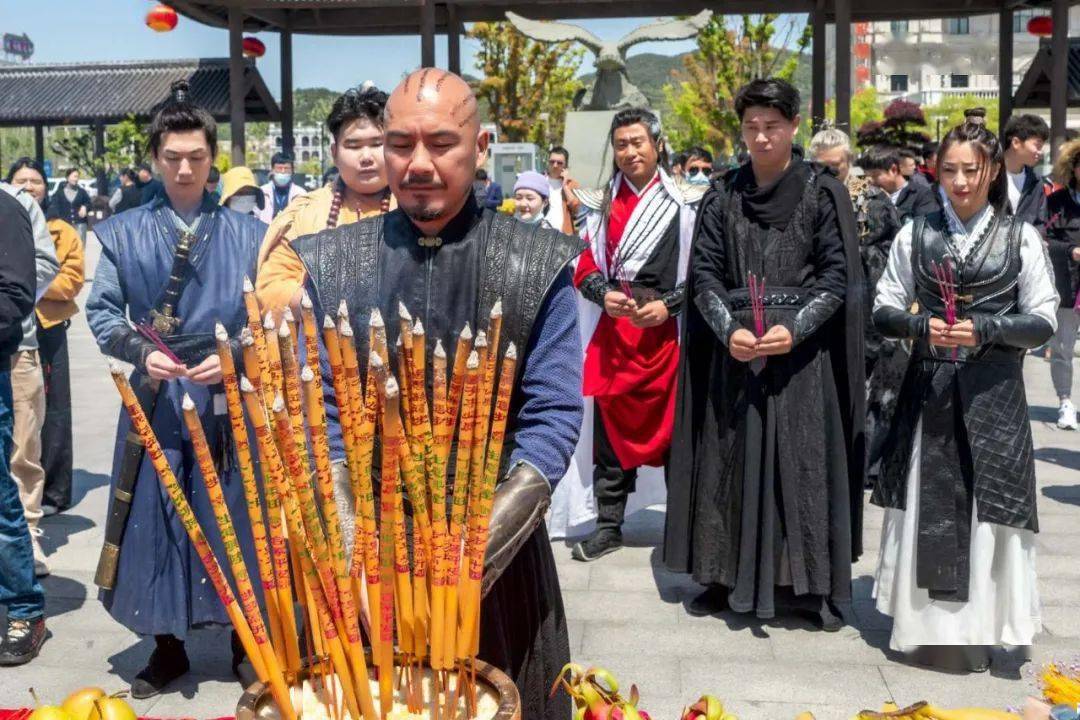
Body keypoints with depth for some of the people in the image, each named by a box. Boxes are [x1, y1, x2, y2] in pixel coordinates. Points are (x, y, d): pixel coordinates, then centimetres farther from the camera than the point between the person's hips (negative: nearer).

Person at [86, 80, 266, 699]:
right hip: (155, 403, 1)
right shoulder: (125, 233, 4)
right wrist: (141, 351, -15)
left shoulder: (248, 235, 3)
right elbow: (102, 312, 2)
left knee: (234, 520, 6)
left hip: (229, 403, 0)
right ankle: (168, 647, 22)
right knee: (156, 523, 6)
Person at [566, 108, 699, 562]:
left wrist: (668, 304, -14)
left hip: (666, 331, -3)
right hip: (613, 330, 3)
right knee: (610, 426, 5)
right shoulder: (602, 206, 12)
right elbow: (585, 269, 11)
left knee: (672, 426, 2)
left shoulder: (685, 204, 0)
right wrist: (604, 295, -8)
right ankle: (609, 525, 14)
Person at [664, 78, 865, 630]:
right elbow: (703, 273, 3)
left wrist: (794, 329, -17)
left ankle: (807, 584, 11)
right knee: (729, 461, 5)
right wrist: (728, 330, -14)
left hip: (802, 350, -2)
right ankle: (726, 578, 15)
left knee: (803, 463, 1)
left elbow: (838, 276, -3)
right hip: (734, 349, 2)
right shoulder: (722, 196, 7)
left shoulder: (823, 193, 0)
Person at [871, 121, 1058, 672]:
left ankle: (978, 627, 13)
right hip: (928, 391, 2)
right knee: (925, 509, 4)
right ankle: (923, 626, 17)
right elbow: (884, 309, 7)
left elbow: (1043, 322, 0)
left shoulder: (1021, 237, 2)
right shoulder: (916, 234, 7)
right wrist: (921, 326, -13)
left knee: (985, 511, 0)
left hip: (992, 395, -1)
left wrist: (984, 329, -16)